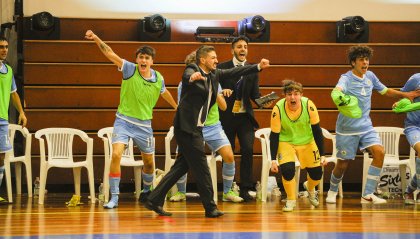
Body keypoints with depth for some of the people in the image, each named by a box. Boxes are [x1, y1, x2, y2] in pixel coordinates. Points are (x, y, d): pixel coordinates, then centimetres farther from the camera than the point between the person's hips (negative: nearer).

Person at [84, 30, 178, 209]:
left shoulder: (158, 78, -3)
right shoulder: (129, 69, -12)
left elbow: (164, 93, 20)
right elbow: (110, 54, -23)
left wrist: (177, 107, 35)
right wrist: (96, 39, -37)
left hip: (144, 125, 3)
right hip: (123, 120, -3)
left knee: (149, 162, 14)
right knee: (116, 155, -21)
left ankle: (147, 191, 43)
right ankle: (114, 197, -15)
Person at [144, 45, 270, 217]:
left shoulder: (214, 74, 13)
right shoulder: (192, 70, -11)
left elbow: (234, 72, 17)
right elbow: (187, 76, -34)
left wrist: (258, 66, 12)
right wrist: (192, 77, -57)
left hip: (195, 128, 9)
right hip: (187, 127, -9)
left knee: (181, 167, 11)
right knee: (201, 168, -4)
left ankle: (154, 200, 14)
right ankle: (210, 208, 2)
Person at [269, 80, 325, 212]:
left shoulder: (309, 105, -24)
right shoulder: (278, 109, -26)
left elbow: (316, 130, -13)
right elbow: (274, 135, -16)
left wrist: (322, 155, -12)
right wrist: (273, 159, -18)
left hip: (307, 141, 2)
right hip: (286, 141, -1)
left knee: (317, 174, 0)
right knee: (287, 170, -23)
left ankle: (309, 188, 38)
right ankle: (291, 200, 3)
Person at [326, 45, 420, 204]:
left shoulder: (370, 76, 5)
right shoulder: (346, 78, -15)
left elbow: (385, 91, 23)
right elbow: (336, 91, -38)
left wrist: (405, 95, 14)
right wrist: (339, 97, -61)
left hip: (366, 127, 5)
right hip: (347, 130, -5)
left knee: (379, 152, -18)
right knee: (343, 164, 3)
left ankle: (368, 194, -13)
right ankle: (332, 191, 33)